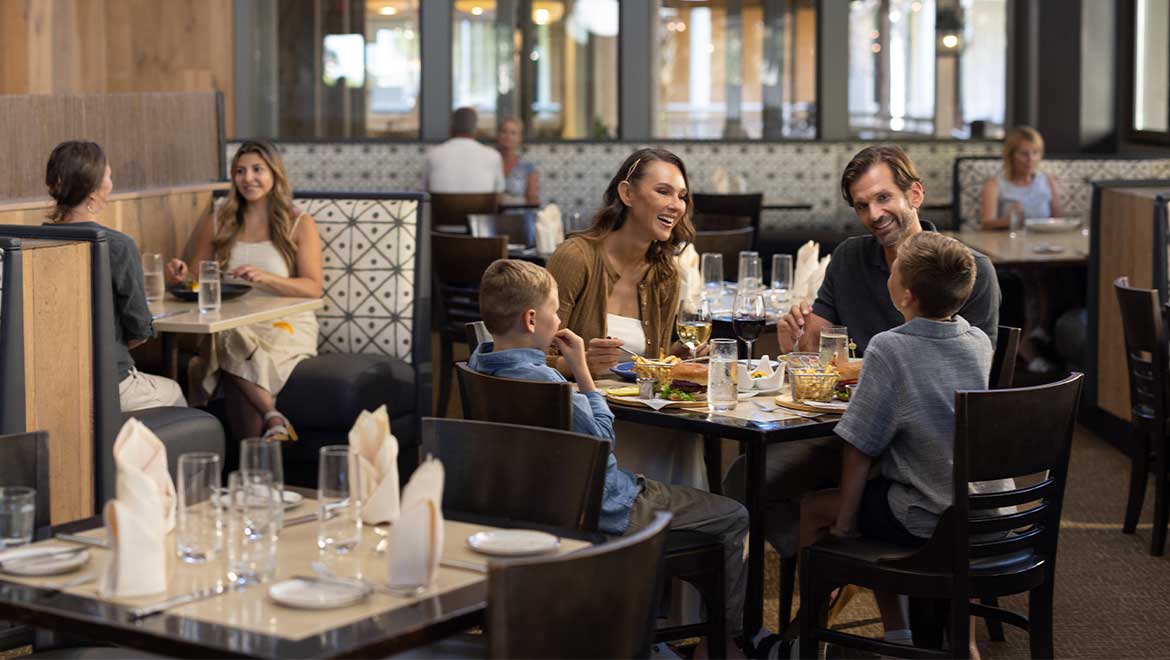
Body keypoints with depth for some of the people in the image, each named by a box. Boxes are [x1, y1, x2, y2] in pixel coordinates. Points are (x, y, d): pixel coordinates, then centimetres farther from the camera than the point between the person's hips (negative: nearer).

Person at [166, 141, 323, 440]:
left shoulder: (300, 224, 6)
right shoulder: (217, 222, 16)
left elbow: (314, 288, -3)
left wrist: (265, 278, -19)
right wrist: (182, 274, -3)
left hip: (286, 323, -2)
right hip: (233, 324, 2)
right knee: (232, 347, -36)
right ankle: (274, 419, -33)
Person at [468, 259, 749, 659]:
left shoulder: (480, 362, -4)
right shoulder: (540, 380, -31)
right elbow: (602, 438, -17)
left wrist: (568, 366, 1)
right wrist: (581, 369, -13)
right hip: (605, 508, -10)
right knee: (735, 518, 4)